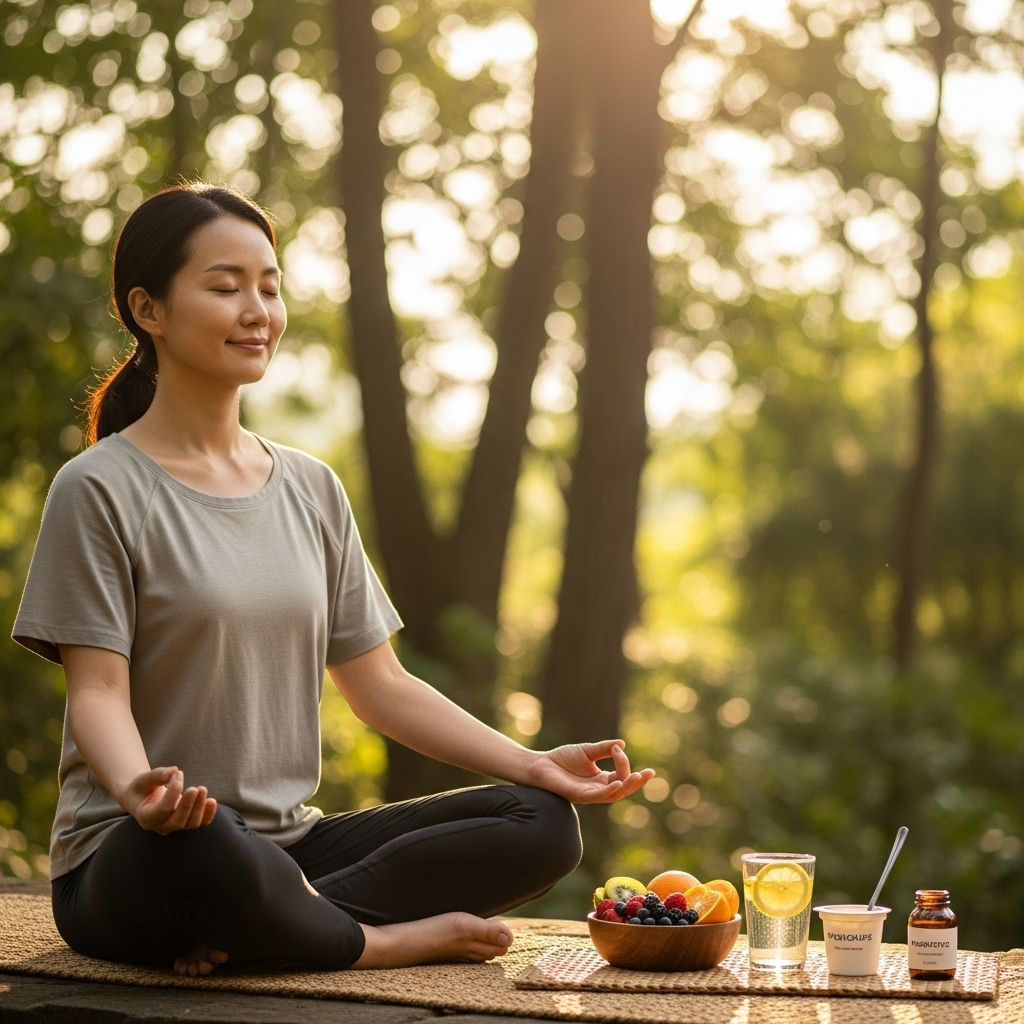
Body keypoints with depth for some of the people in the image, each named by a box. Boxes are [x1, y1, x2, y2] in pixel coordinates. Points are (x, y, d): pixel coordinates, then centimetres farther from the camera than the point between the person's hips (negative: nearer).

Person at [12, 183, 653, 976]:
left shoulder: (312, 489, 14)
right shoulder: (100, 490, -4)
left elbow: (379, 684, 13)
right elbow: (98, 692, -12)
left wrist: (532, 763, 0)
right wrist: (139, 788, -35)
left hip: (290, 842, 7)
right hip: (136, 859, -6)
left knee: (540, 823, -13)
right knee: (201, 844, -43)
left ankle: (252, 930, -21)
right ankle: (388, 940, -14)